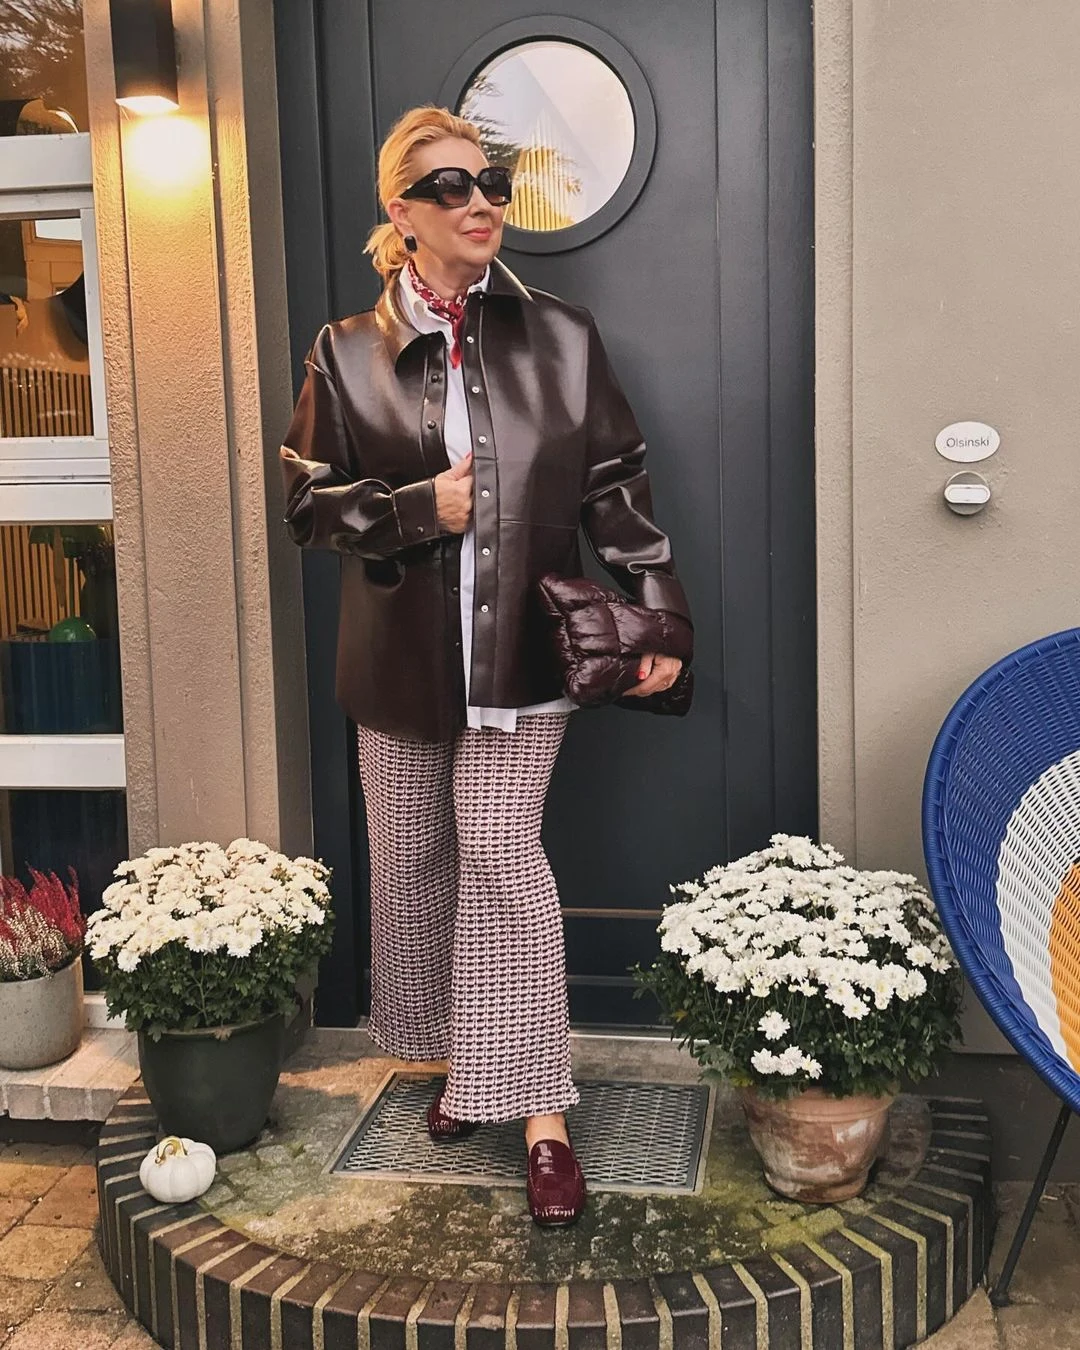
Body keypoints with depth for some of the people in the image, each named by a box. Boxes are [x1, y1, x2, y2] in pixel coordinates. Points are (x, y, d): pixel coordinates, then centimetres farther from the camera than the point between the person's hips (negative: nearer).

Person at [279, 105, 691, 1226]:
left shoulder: (560, 338, 3)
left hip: (520, 649, -2)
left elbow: (618, 491, 2)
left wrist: (661, 620, -5)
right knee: (414, 861, 10)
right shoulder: (349, 354, 2)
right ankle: (458, 1060, 31)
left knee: (501, 855, -9)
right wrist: (421, 509, -13)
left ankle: (539, 1112, 1)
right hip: (401, 654, 2)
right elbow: (309, 501, 2)